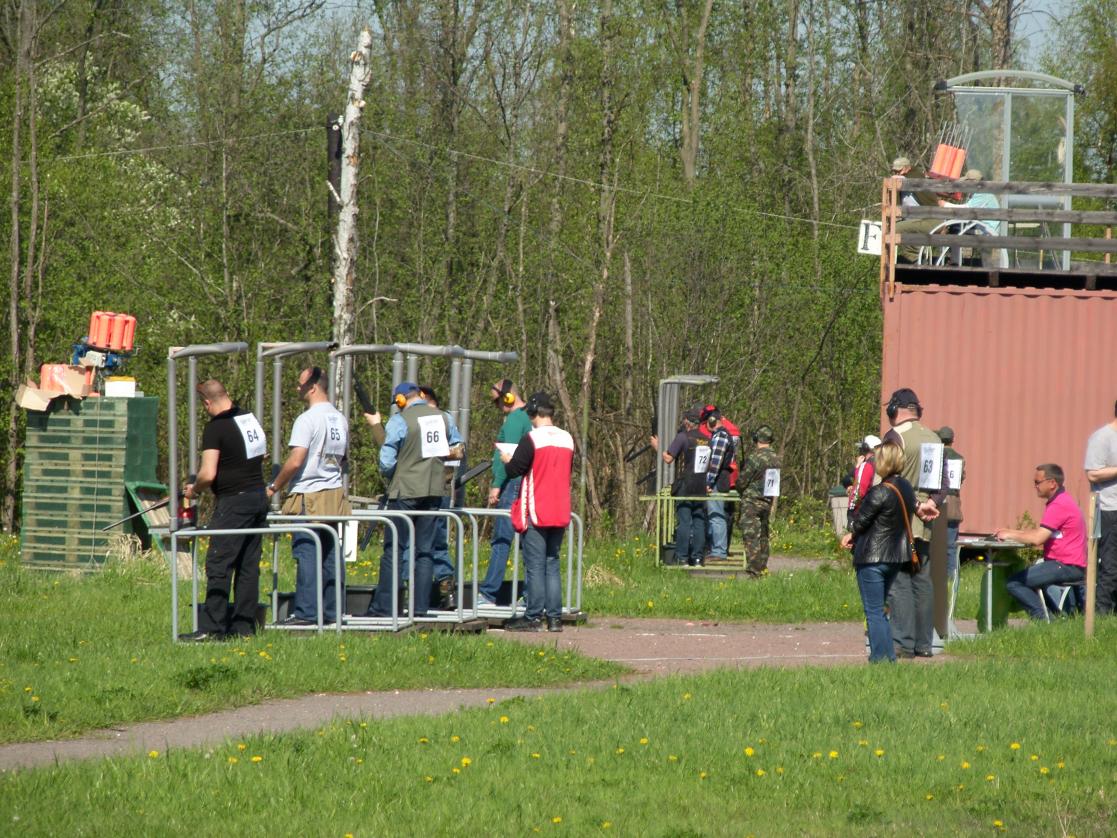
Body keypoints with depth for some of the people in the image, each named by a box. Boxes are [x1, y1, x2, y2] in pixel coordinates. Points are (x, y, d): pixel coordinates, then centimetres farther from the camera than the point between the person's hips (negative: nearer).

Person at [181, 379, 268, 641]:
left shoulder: (216, 427, -14)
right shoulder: (250, 419, 10)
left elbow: (208, 474, -19)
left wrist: (194, 489, -1)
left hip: (234, 502, -8)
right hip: (259, 497, 8)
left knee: (219, 565, -6)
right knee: (248, 566, 10)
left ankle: (212, 627, -9)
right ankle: (244, 625, 11)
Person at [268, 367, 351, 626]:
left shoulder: (307, 420, -14)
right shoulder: (340, 419, 11)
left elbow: (295, 461, -18)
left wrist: (274, 486, -6)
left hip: (308, 496, -8)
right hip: (335, 495, 8)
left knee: (306, 554, -6)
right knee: (331, 555, 10)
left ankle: (306, 612, -8)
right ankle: (333, 611, 11)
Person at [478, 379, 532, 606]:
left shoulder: (515, 419, -11)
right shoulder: (530, 418, 18)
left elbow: (508, 456, -18)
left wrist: (497, 485, -17)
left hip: (512, 484, -9)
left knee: (501, 540, -9)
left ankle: (488, 593, -11)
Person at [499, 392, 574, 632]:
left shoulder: (532, 439, -13)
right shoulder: (567, 439, 7)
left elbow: (515, 469, -12)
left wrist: (507, 460, 9)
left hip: (536, 513, -6)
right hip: (560, 513, 6)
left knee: (535, 566, -3)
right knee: (552, 564, 11)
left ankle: (533, 617, -3)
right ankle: (554, 617, 8)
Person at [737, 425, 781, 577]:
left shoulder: (754, 458, -18)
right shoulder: (776, 458, 3)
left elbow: (742, 482, -12)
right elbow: (776, 481, 10)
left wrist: (739, 489, 10)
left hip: (751, 502, -7)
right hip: (768, 502, 7)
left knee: (751, 536, -6)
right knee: (763, 536, 16)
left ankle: (753, 571, -11)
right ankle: (762, 568, 20)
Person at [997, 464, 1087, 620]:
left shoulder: (1059, 505, -18)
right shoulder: (1062, 500, 18)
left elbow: (1037, 539, -22)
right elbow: (1039, 532, 20)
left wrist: (1010, 535, -8)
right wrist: (1011, 532, 10)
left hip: (1066, 566, -11)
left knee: (1013, 583, -16)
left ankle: (1042, 618, -14)